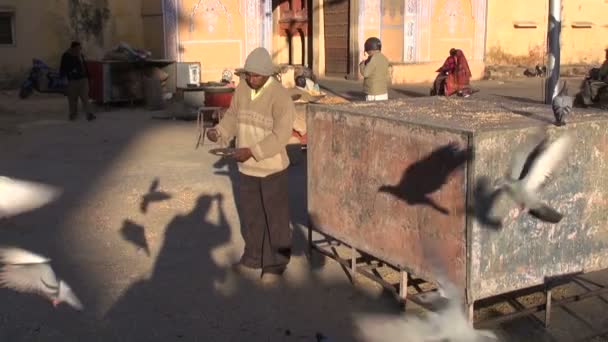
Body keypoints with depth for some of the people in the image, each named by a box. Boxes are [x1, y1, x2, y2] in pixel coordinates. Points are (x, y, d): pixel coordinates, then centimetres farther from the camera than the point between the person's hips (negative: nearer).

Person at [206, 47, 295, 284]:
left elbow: (280, 136, -24)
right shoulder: (241, 89, -1)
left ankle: (275, 264, 21)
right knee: (251, 215, 18)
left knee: (275, 216, 7)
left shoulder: (280, 97, -20)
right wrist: (219, 132, -10)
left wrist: (251, 151, -31)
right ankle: (253, 258, 34)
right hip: (246, 167, 6)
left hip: (272, 167, -6)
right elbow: (233, 116, 9)